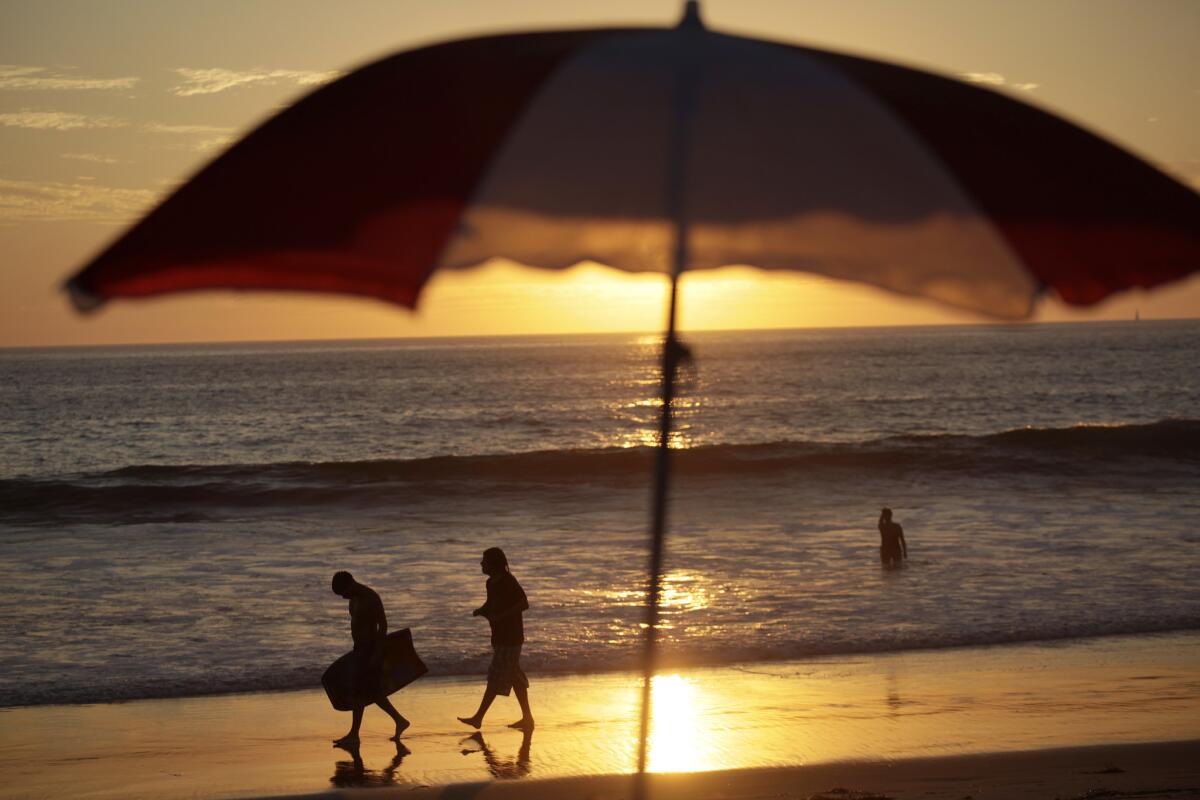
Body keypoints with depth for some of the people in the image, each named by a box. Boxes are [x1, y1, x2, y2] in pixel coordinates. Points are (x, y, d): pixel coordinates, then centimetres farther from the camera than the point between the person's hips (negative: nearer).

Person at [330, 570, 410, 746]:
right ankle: (399, 721, 22)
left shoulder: (370, 598, -18)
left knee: (360, 691, -6)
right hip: (360, 647, 10)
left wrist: (377, 653, -22)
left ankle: (354, 735, -2)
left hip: (370, 648, -10)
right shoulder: (355, 598, 10)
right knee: (370, 691, 13)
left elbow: (383, 624, -19)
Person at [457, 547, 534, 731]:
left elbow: (524, 604, -21)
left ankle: (478, 718, -2)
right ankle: (527, 717, 16)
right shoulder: (492, 583, 11)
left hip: (509, 638, -10)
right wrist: (480, 611, 1)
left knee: (496, 677, -5)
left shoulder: (508, 582, -16)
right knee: (514, 676, 12)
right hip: (500, 636, 10)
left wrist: (500, 616, -26)